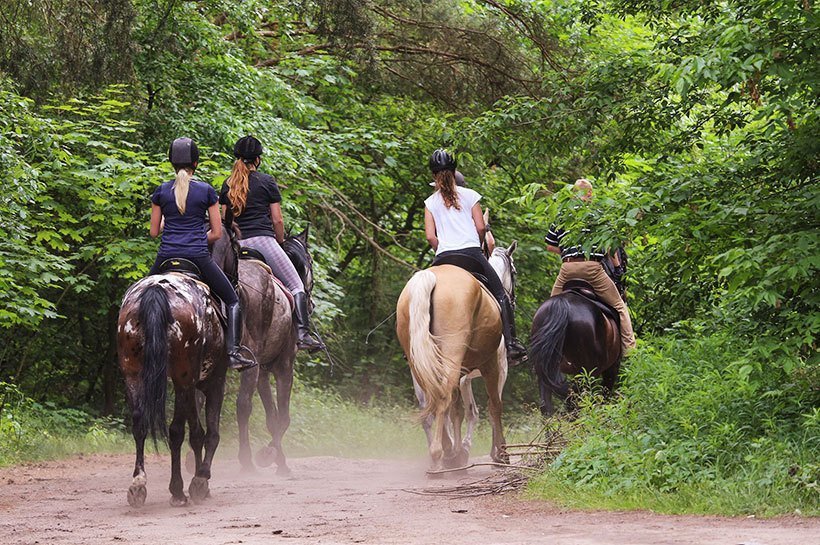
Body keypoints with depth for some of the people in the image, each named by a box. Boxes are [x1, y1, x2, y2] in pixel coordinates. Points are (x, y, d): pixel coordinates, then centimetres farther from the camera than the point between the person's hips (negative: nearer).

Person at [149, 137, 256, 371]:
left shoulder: (161, 191, 4)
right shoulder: (206, 191, 0)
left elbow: (154, 232, 9)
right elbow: (216, 233, 2)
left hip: (167, 256, 2)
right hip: (198, 257, -2)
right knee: (232, 301, 10)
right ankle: (233, 353, -6)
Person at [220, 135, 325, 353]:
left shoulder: (227, 185, 13)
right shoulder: (266, 181, 0)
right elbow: (277, 220, 0)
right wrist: (280, 243, 15)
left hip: (237, 245, 5)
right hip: (263, 241, -5)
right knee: (296, 286, -3)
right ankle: (303, 333, -17)